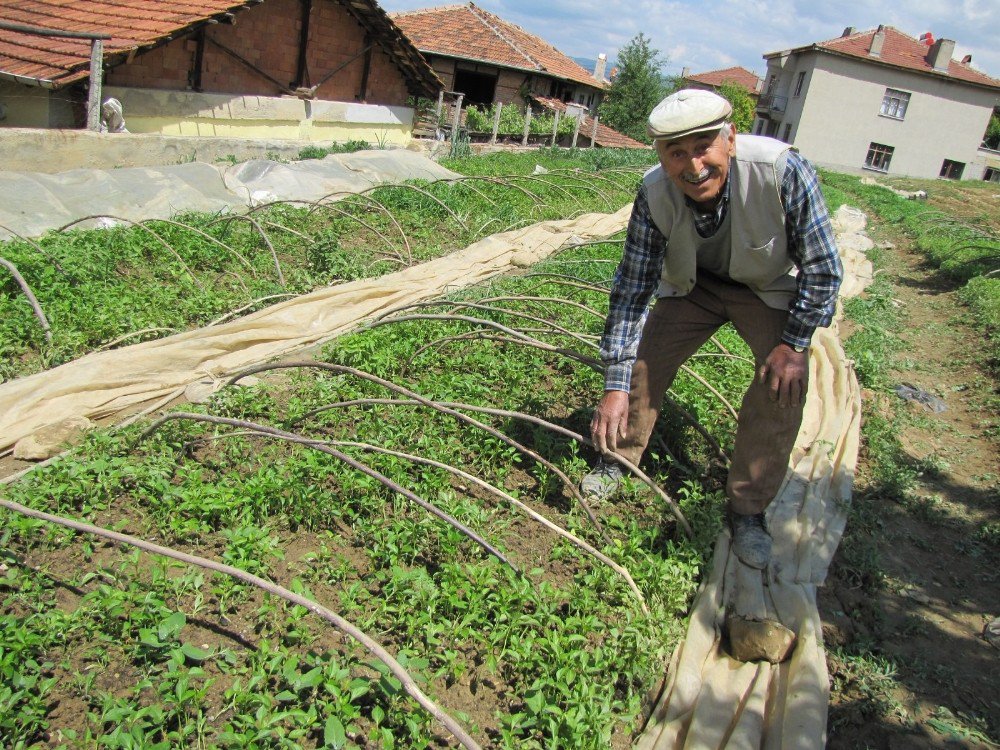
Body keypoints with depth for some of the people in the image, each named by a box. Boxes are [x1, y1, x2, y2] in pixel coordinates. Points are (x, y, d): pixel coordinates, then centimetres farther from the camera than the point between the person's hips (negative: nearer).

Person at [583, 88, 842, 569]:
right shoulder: (655, 194, -29)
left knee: (784, 385, -17)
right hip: (692, 285, 2)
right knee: (640, 361, -7)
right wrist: (615, 386, -26)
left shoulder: (782, 170, -36)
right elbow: (632, 289, -24)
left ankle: (748, 509, 2)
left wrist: (794, 343, -20)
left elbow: (822, 267, -22)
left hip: (770, 288, -1)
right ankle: (616, 461, 21)